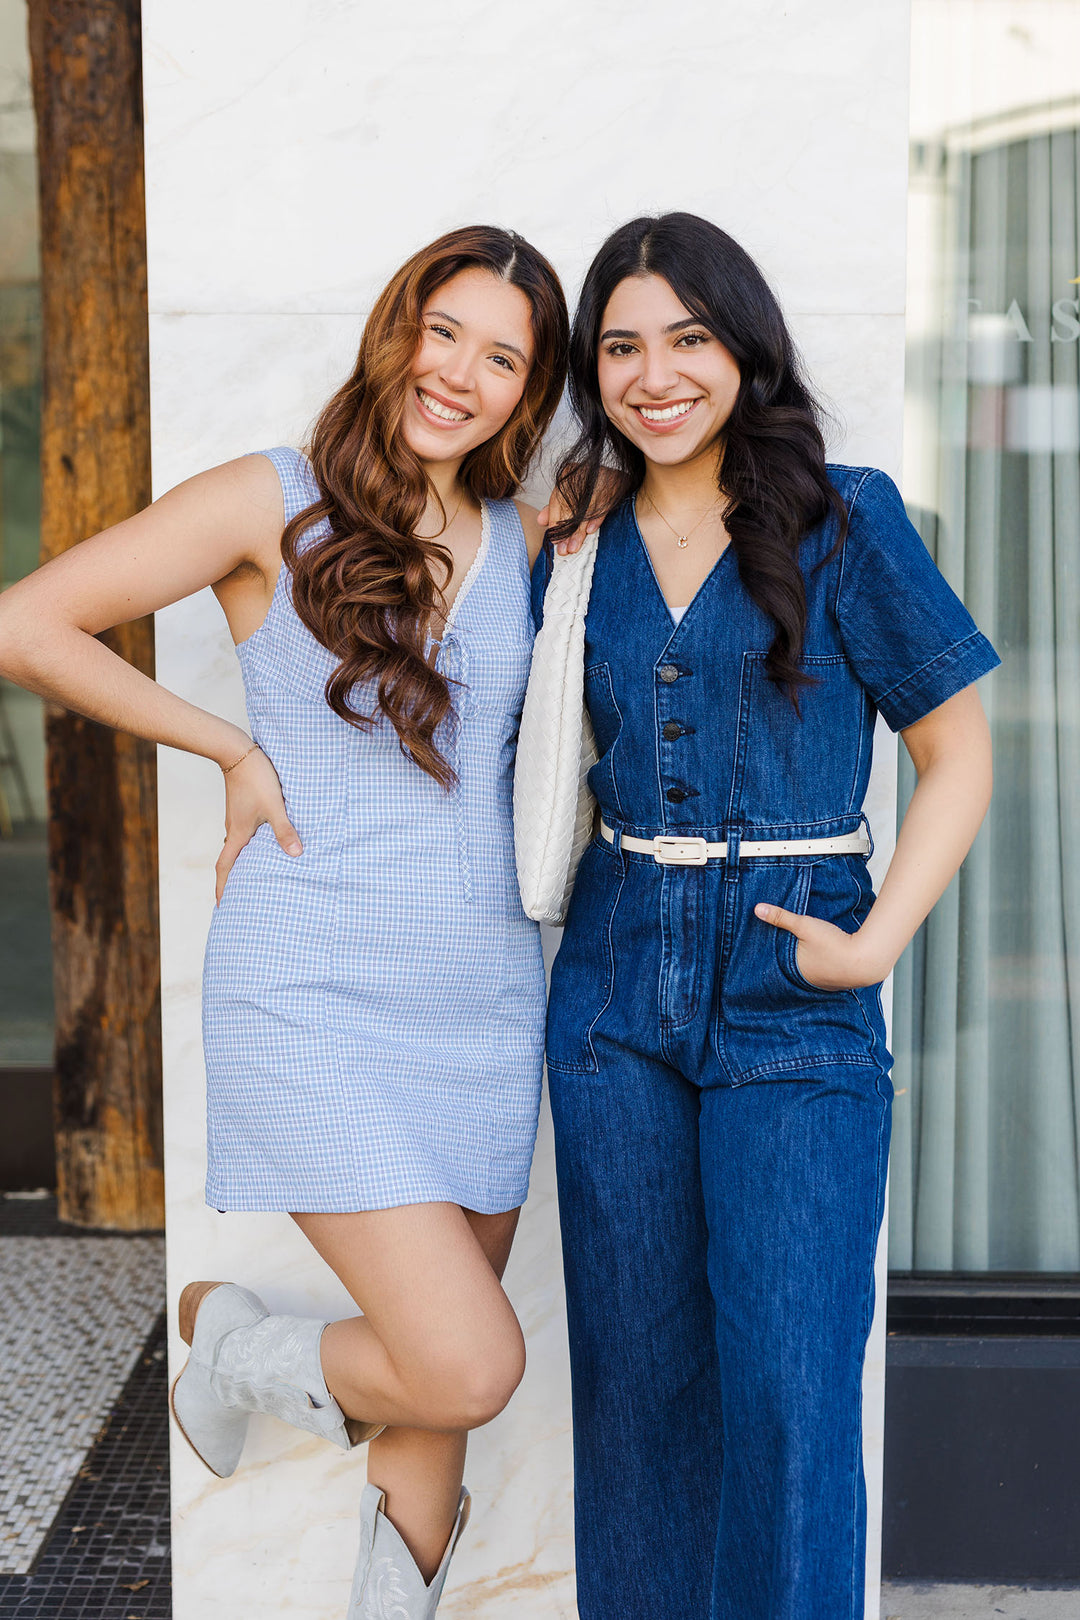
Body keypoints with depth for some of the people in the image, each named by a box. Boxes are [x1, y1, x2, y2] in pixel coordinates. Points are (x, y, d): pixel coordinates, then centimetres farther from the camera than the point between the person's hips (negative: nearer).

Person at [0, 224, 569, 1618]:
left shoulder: (527, 537, 9)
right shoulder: (273, 504, -5)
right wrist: (234, 748, -6)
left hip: (486, 996, 5)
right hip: (315, 998, -5)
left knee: (438, 1383, 11)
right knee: (467, 1369, -12)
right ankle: (235, 1348, 18)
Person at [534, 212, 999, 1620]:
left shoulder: (842, 520, -3)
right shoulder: (581, 550, 9)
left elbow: (958, 755, -1)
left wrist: (878, 941, -12)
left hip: (792, 1005, -4)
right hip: (617, 996, 4)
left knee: (788, 1387, -6)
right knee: (636, 1376, 11)